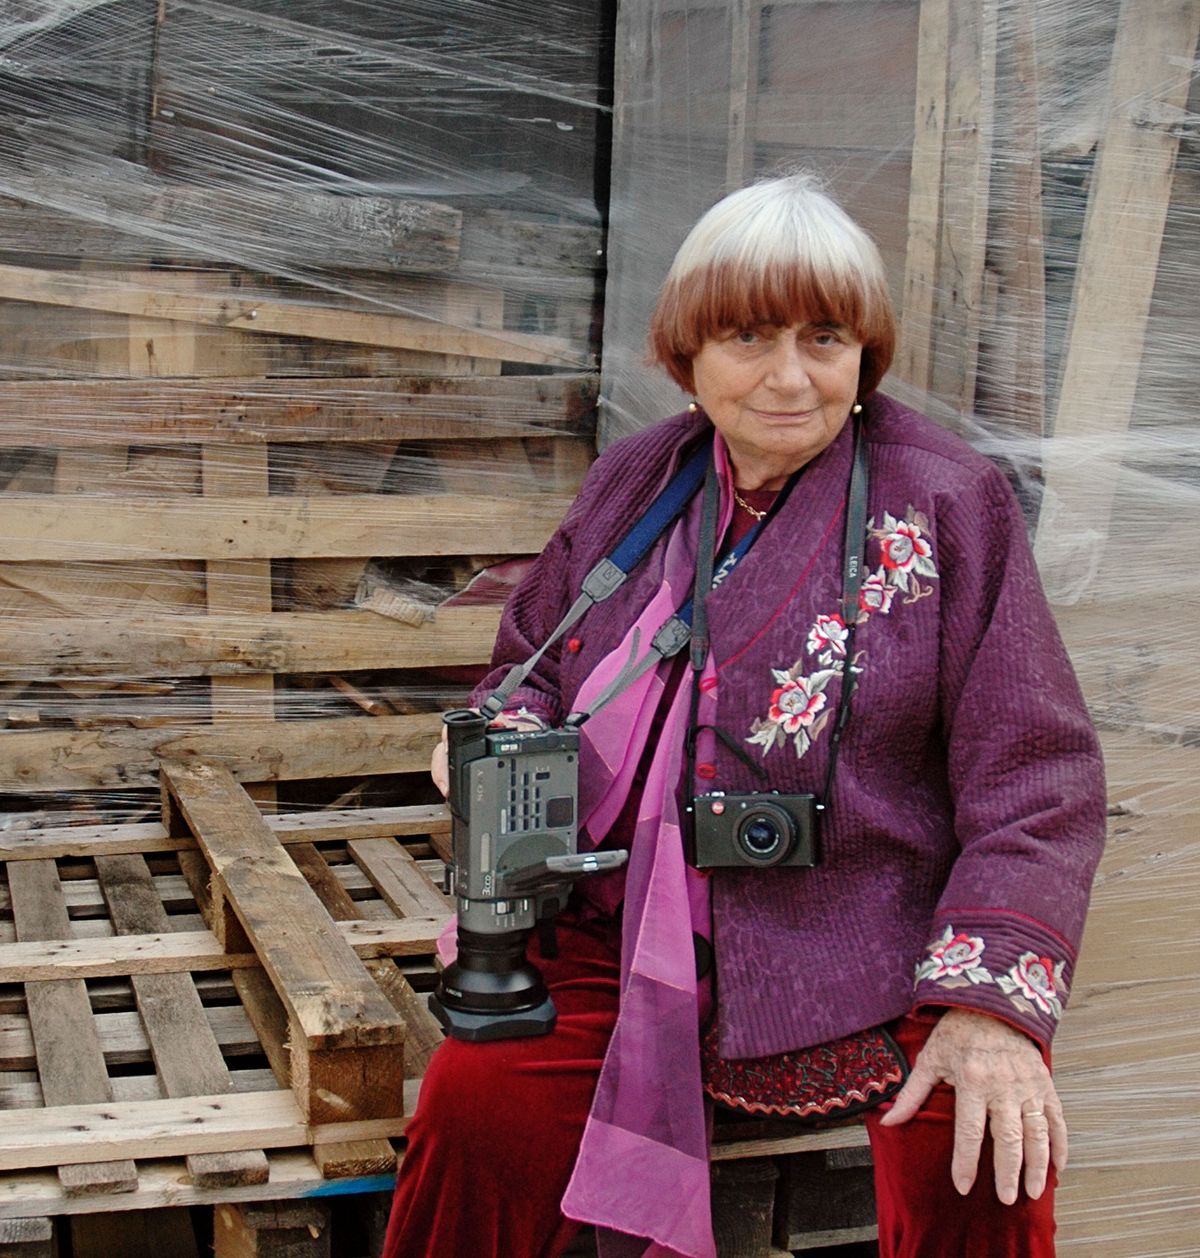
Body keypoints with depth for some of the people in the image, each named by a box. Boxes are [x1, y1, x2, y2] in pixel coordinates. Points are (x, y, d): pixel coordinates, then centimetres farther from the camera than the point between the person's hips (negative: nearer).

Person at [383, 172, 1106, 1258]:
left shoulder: (946, 505, -3)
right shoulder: (631, 484, 9)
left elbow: (1035, 777, -6)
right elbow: (531, 663, 24)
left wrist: (991, 1005, -19)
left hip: (871, 962, -2)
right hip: (632, 942, 3)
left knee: (981, 1168, -27)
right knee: (475, 1106, -21)